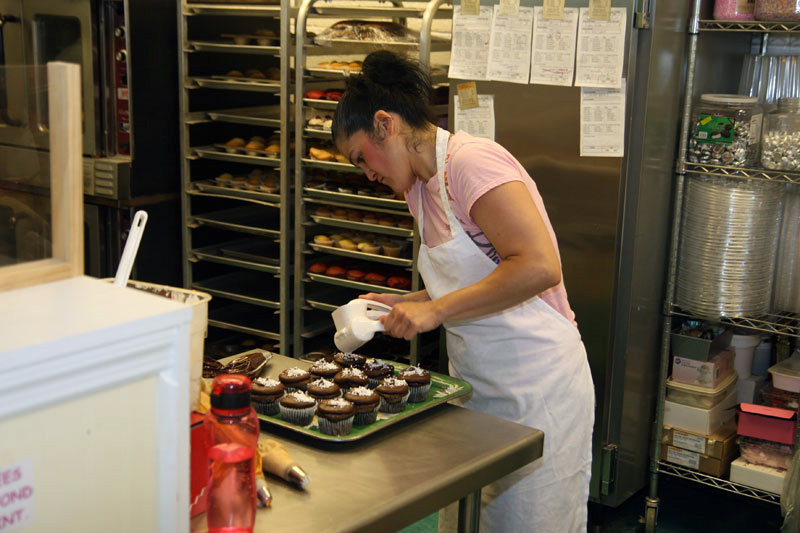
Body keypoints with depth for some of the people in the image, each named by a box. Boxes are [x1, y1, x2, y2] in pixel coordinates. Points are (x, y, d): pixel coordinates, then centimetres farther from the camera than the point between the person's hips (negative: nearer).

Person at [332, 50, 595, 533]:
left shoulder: (473, 161, -16)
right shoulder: (421, 188, 12)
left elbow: (539, 267, -27)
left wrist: (437, 310, -22)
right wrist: (404, 305, 5)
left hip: (538, 386, -9)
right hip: (476, 385, 9)